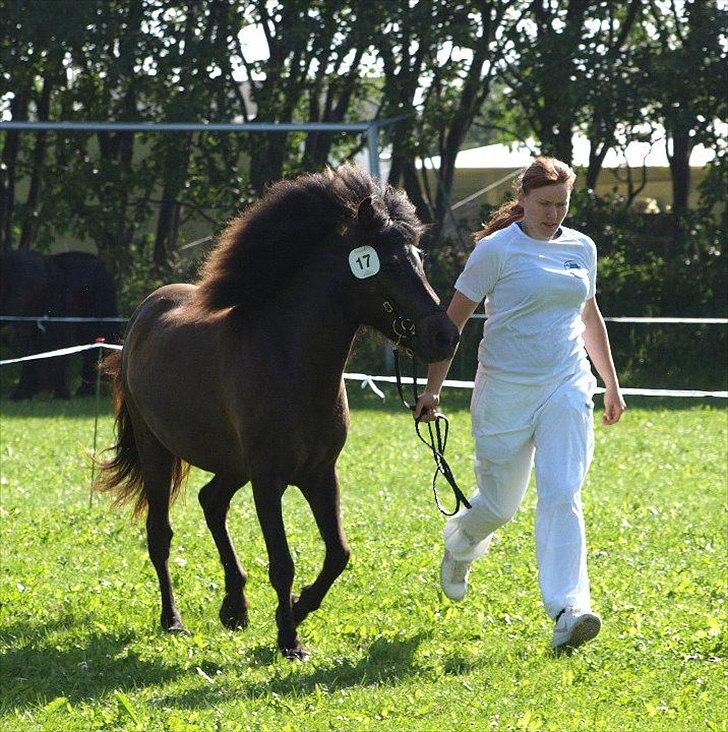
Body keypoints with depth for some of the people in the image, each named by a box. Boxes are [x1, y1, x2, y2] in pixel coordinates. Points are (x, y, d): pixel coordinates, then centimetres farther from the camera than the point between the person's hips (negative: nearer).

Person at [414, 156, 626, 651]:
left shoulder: (582, 248, 8)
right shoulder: (497, 249, -7)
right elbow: (454, 319, -4)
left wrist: (611, 384, 25)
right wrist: (433, 388, -8)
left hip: (567, 388, 3)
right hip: (505, 391, -3)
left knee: (562, 494, -13)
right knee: (500, 504, 7)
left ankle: (569, 609, -21)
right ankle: (459, 543, 43)